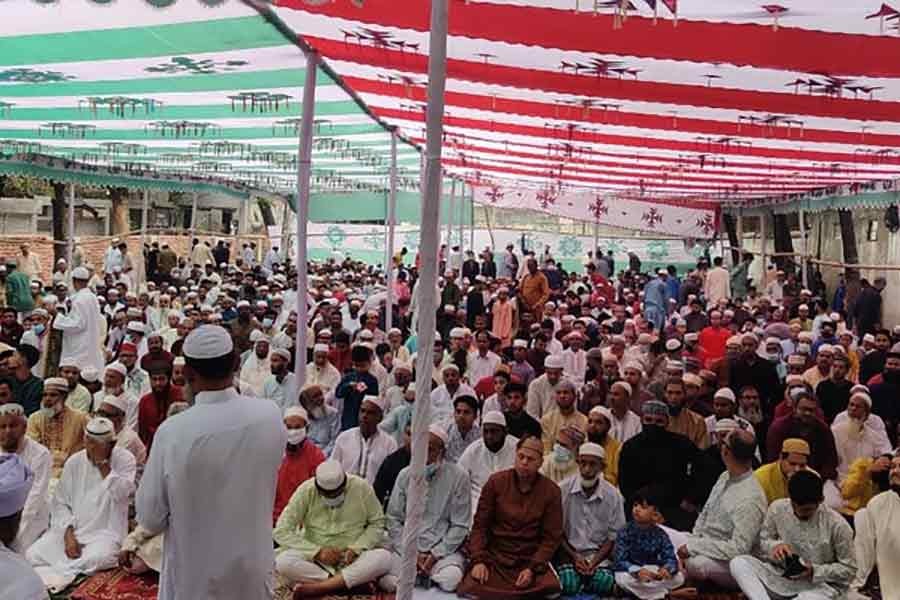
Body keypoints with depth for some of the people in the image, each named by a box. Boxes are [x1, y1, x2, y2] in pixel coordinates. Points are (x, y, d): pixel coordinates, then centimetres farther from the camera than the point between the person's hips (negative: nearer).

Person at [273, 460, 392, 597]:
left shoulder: (362, 487, -9)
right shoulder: (306, 491, -11)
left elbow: (377, 523, 1)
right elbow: (281, 532, -10)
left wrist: (356, 549, -15)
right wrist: (317, 551, -19)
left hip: (353, 558, 0)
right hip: (315, 557, 0)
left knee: (385, 557, -29)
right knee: (282, 561, -28)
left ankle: (315, 587, -27)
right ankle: (354, 581, -25)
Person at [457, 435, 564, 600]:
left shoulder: (551, 491, 0)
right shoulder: (496, 482, 1)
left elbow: (552, 537, 0)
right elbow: (480, 525, 2)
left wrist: (533, 568, -12)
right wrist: (478, 560, -11)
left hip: (531, 558, 0)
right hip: (494, 555, 0)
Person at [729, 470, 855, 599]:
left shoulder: (837, 525, -15)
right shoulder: (777, 508, -7)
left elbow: (849, 569, -5)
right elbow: (762, 540, 7)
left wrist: (815, 572, -20)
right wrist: (774, 546, -17)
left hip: (820, 586, -3)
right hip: (782, 577, 3)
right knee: (738, 563, -22)